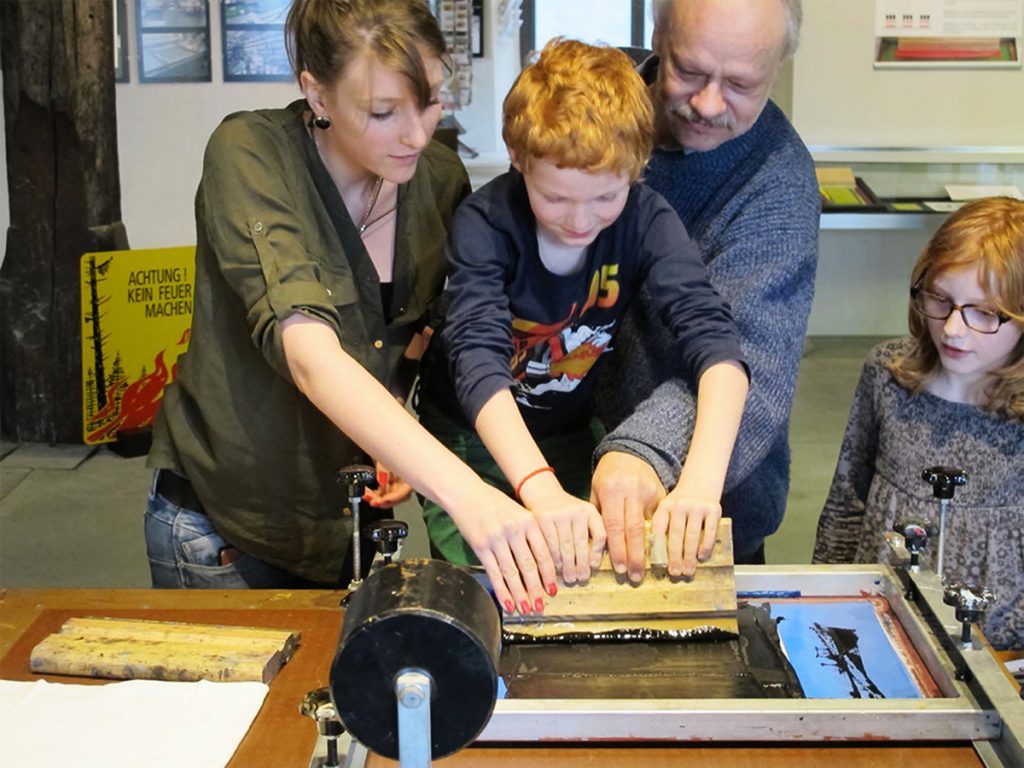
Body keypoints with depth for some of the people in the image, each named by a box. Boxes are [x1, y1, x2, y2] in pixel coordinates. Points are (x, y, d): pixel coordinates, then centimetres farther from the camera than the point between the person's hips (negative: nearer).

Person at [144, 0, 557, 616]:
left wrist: (405, 449, -10)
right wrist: (465, 492, -47)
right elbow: (307, 353, -37)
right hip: (224, 520, -4)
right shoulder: (249, 155, -23)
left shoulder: (442, 178, -7)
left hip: (353, 516, 4)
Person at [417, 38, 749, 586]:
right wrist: (542, 491, -54)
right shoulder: (485, 222, -25)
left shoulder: (645, 220, -20)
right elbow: (478, 357, -38)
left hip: (576, 436, 2)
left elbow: (710, 338, -31)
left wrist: (703, 480, -48)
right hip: (473, 437, -2)